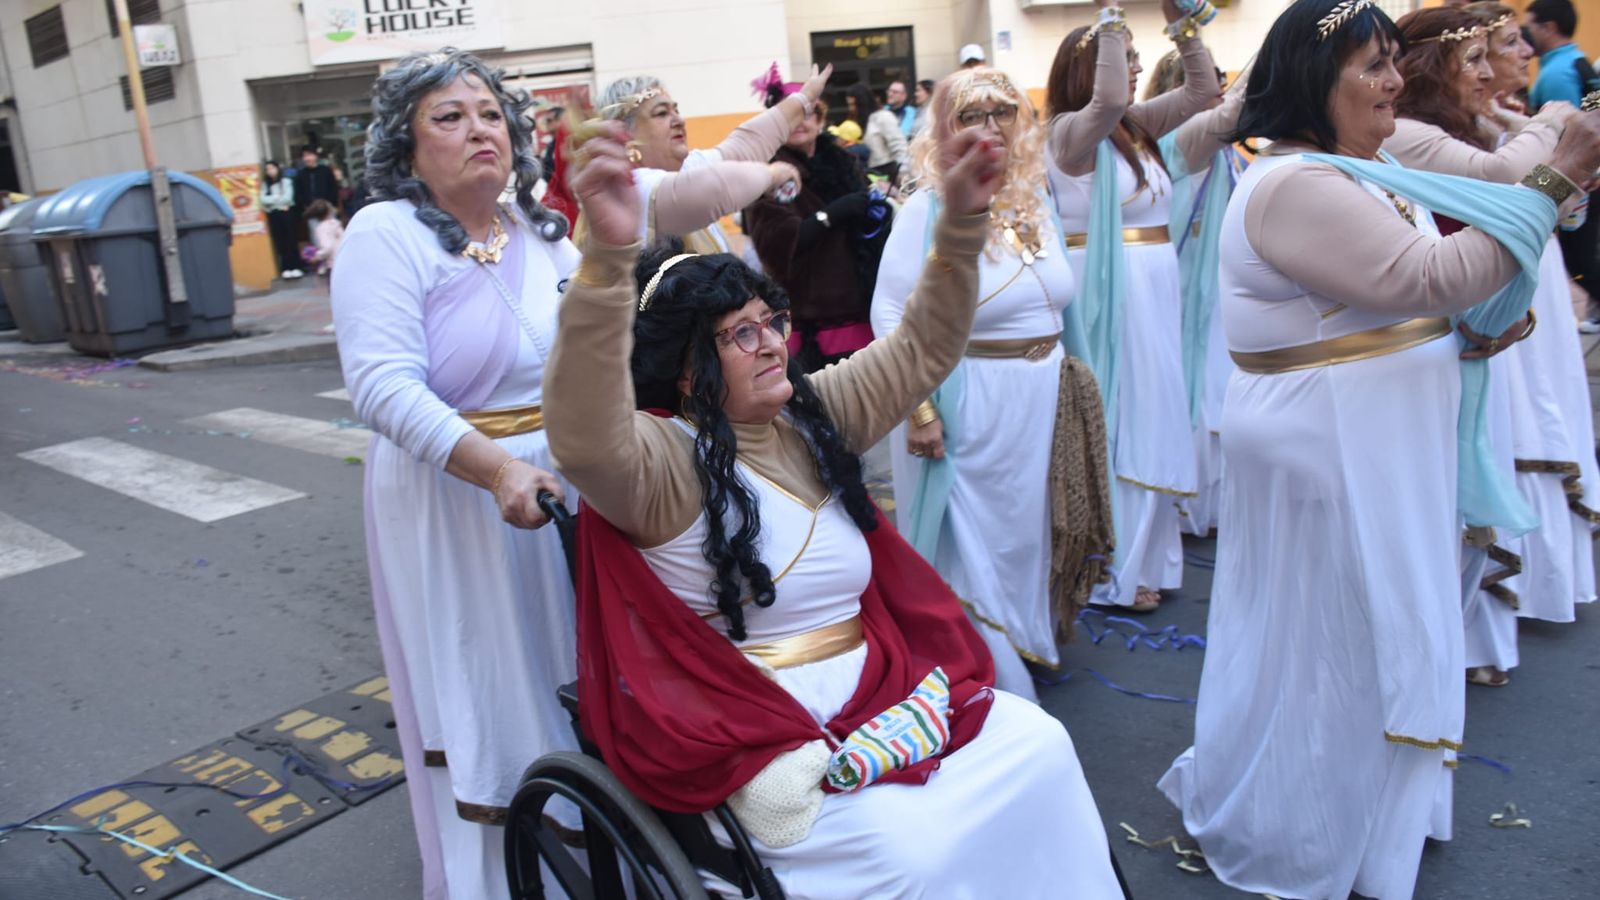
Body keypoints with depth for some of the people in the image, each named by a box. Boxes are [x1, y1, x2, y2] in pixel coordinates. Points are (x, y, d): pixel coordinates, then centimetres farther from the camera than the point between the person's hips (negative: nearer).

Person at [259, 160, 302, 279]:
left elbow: (287, 198, -9)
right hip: (273, 215, 3)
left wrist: (272, 200, -2)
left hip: (286, 213, -3)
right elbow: (264, 199, -3)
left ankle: (295, 267, 0)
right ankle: (286, 269, 2)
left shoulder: (286, 182, 1)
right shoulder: (265, 185, 10)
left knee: (290, 240, -2)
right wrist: (279, 198, -6)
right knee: (279, 242, 1)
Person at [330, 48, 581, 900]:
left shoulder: (542, 232, 8)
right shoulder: (386, 234, -11)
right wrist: (498, 469, -34)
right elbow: (386, 388, -22)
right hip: (451, 503, -6)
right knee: (484, 702, 6)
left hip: (566, 488, 6)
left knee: (566, 684, 18)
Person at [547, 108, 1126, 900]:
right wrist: (609, 258, -49)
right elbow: (585, 439, -36)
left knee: (1041, 747, -6)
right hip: (762, 733, -7)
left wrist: (962, 223, -2)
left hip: (880, 685, 7)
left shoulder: (812, 416, 8)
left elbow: (921, 351, 11)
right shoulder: (660, 460, -14)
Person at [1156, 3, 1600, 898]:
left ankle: (1362, 809, 41)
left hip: (1375, 442, 10)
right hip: (1325, 446, -10)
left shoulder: (1359, 171, 11)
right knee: (1326, 641, 5)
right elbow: (1427, 278, -26)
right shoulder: (1295, 186, -21)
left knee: (1373, 631, 20)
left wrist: (1467, 339, 4)